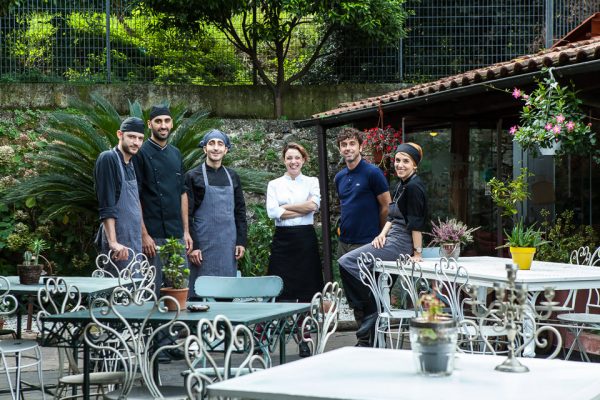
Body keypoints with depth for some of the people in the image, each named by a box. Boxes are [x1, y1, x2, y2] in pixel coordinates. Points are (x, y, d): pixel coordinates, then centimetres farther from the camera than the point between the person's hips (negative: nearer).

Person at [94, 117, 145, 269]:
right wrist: (113, 242, -24)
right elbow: (106, 206, -17)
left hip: (134, 242, 8)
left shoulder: (130, 164, 16)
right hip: (119, 244, -8)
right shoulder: (108, 159, -10)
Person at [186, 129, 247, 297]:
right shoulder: (193, 176, -1)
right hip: (203, 245, -4)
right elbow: (187, 214, -5)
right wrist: (193, 246, -11)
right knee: (200, 293, -2)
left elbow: (240, 211, 13)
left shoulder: (232, 176, 12)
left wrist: (241, 241, 5)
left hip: (228, 245, 4)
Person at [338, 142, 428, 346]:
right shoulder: (401, 186, 18)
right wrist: (383, 234, 1)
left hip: (401, 243, -10)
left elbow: (416, 222, -15)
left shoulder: (414, 187, -12)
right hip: (392, 240, 10)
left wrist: (417, 252, -17)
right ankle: (373, 341, 12)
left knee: (346, 262, -15)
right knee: (379, 296, 8)